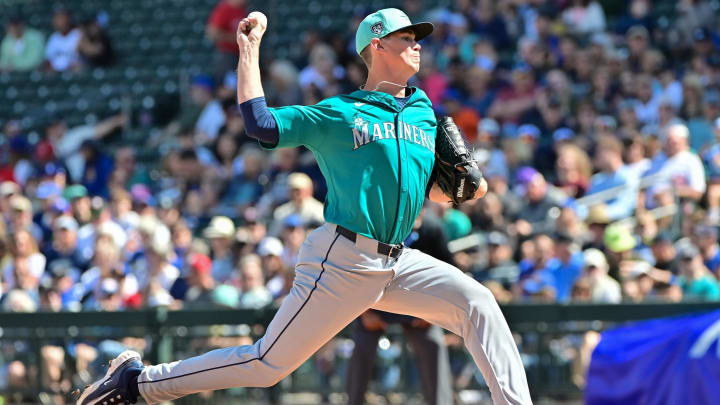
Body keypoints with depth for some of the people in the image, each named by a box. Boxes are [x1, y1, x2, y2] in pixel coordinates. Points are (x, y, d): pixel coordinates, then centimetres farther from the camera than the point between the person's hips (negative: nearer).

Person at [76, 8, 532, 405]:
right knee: (268, 364, -4)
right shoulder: (337, 114, -1)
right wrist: (250, 47, -7)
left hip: (398, 263, 6)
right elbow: (260, 124, -10)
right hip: (343, 260, -5)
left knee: (477, 302, -15)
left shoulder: (425, 114, 16)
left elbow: (431, 189, 24)